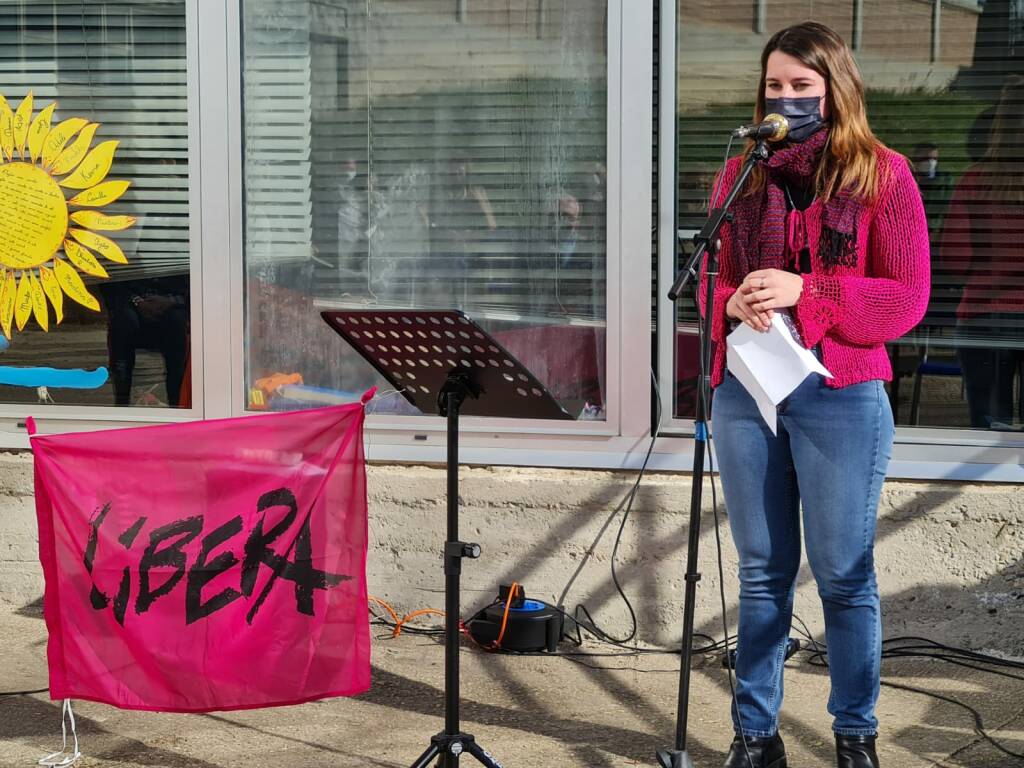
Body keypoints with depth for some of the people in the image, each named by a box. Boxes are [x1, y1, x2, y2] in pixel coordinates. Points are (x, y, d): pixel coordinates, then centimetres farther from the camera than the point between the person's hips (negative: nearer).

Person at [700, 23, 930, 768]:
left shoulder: (882, 173, -2)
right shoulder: (742, 173, 10)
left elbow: (907, 298, -7)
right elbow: (710, 276, 12)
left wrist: (804, 292, -17)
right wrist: (734, 303, -12)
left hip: (841, 397, -3)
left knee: (845, 574, 2)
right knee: (762, 572, 9)